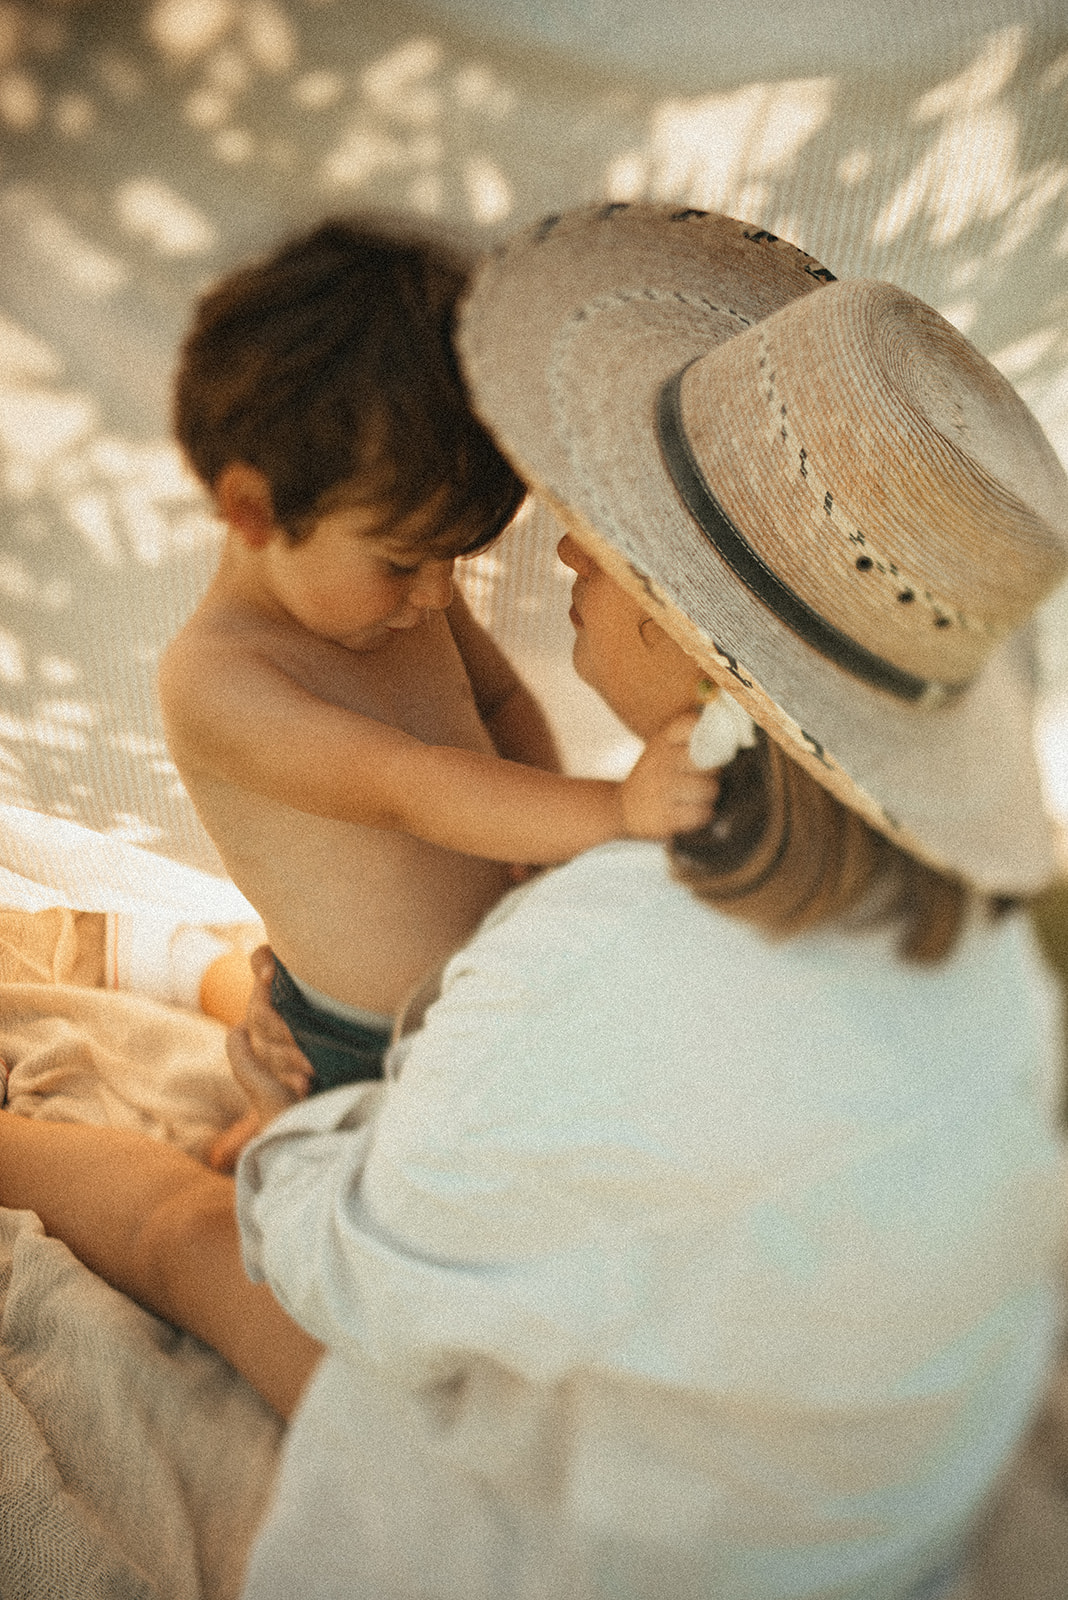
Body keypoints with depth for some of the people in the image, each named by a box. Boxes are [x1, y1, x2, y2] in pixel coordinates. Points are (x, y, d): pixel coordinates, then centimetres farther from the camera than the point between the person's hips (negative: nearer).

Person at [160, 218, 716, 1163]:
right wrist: (611, 811, -53)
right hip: (367, 1052, -7)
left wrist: (544, 830, -7)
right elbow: (407, 785, -41)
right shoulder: (213, 680, -30)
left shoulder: (400, 587, -7)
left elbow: (499, 698, 9)